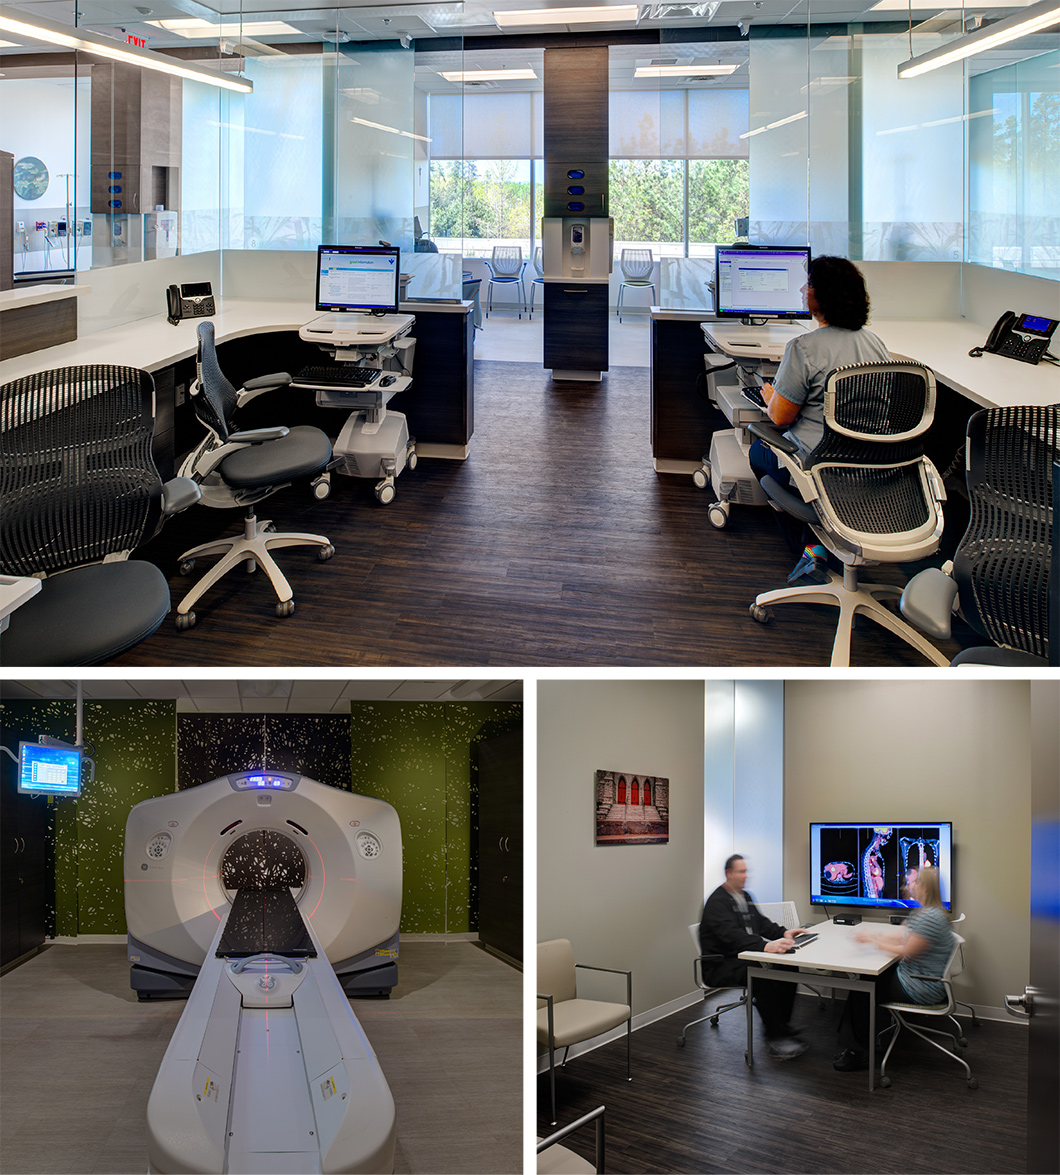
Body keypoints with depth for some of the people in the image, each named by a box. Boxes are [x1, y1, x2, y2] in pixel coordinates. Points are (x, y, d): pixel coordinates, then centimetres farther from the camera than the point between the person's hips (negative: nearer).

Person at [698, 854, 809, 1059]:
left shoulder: (745, 896, 17)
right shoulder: (717, 902, -15)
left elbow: (762, 923, 20)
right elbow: (732, 935, -30)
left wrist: (784, 933, -1)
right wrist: (766, 946, -43)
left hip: (743, 958, 9)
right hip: (721, 966, -9)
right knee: (762, 977, -34)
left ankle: (779, 1028, -4)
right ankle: (776, 1037, -25)